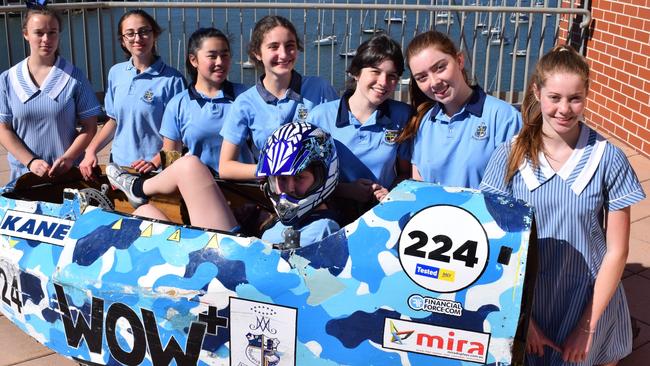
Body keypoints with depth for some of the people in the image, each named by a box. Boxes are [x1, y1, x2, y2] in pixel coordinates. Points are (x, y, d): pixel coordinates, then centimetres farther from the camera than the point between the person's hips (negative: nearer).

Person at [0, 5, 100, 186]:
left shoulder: (75, 77, -4)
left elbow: (89, 127, -2)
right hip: (24, 173, 1)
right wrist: (30, 162, -11)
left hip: (69, 173, -1)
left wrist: (68, 158, -15)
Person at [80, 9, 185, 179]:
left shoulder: (172, 79, -13)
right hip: (119, 165, 5)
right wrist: (91, 151, 1)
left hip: (155, 170, -5)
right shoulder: (116, 73, 3)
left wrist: (155, 162, -23)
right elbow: (114, 120, 13)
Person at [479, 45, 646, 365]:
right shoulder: (510, 155, -9)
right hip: (524, 302, 1)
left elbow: (616, 250, -5)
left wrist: (588, 327, -8)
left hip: (589, 303, 0)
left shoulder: (609, 158, -10)